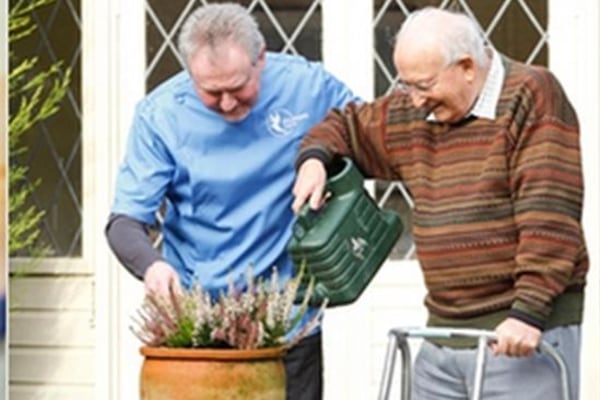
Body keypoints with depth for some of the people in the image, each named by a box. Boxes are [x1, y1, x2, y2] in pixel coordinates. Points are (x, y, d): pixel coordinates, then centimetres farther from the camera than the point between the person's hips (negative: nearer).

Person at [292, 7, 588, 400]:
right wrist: (315, 158, 6)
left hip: (520, 333, -7)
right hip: (443, 332, 7)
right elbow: (345, 124, 30)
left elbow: (549, 216, -17)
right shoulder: (411, 114, 12)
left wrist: (529, 312, -23)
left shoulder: (530, 97, -9)